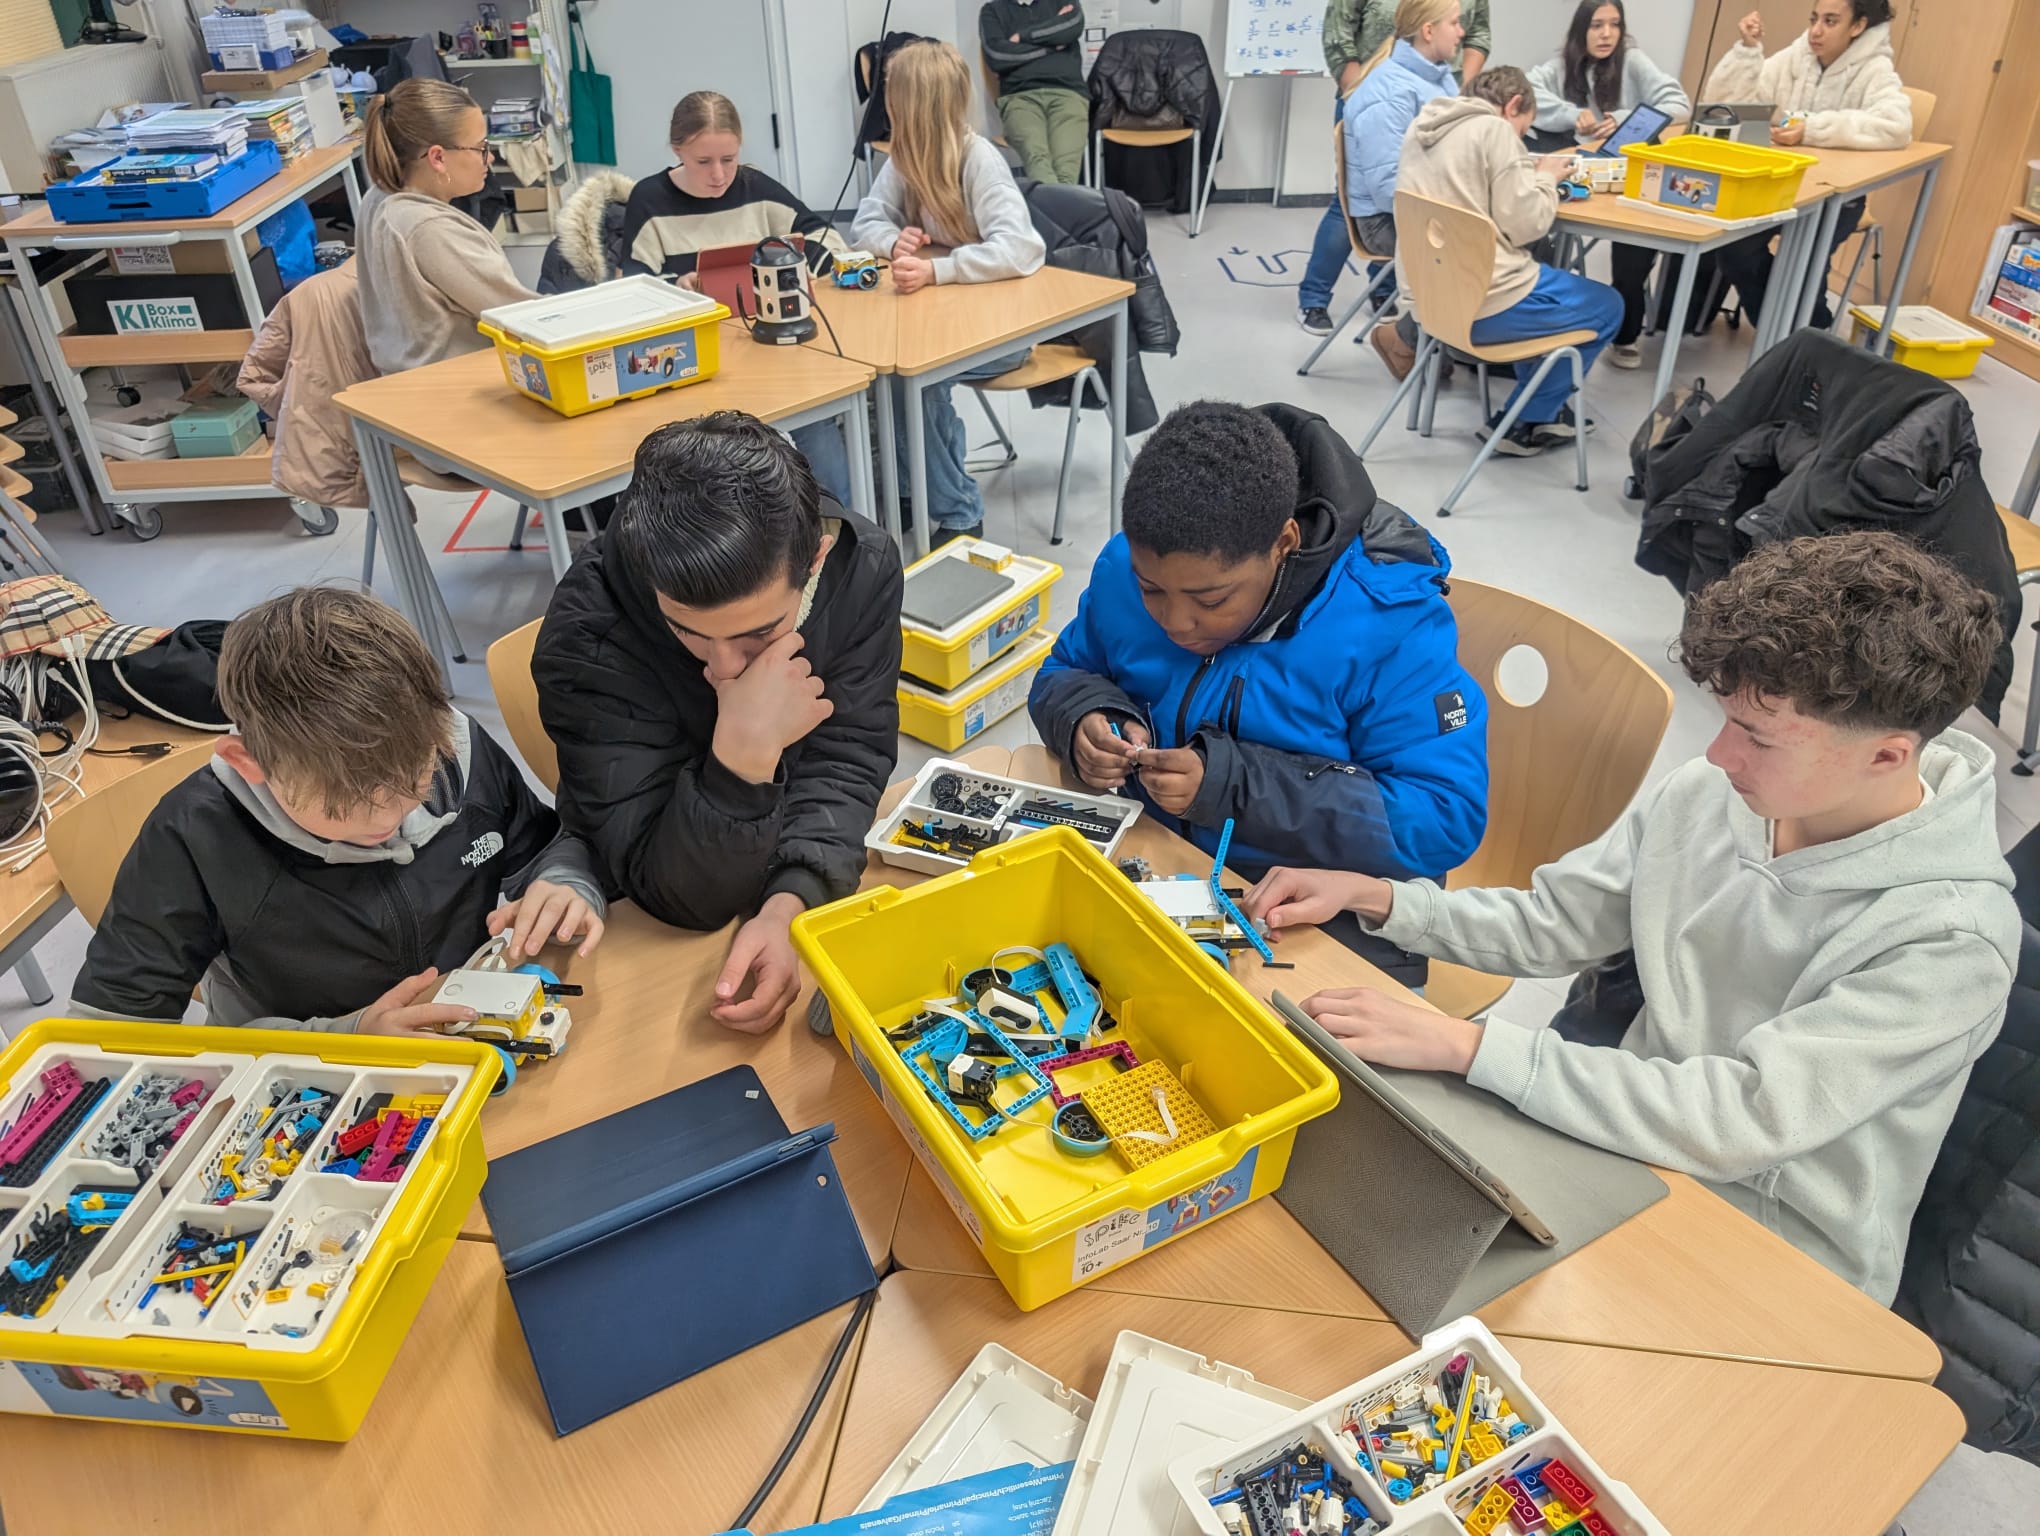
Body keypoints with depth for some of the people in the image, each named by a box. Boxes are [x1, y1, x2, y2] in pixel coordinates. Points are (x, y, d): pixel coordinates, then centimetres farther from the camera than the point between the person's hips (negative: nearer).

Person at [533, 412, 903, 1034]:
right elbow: (678, 894, -27)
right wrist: (743, 756, -44)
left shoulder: (863, 567, -20)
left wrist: (788, 905, -33)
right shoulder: (586, 638, -29)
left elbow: (844, 763, -15)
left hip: (817, 875, 4)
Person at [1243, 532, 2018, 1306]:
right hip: (1634, 1131, 5)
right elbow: (1549, 925, 4)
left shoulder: (1951, 938, -25)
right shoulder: (1704, 796, -8)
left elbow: (1742, 1122, -31)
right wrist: (1372, 896, -10)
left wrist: (1464, 1044, -34)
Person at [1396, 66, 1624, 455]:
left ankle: (1542, 412, 31)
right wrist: (1546, 178, 3)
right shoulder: (1494, 130, -11)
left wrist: (1529, 175, 17)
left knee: (1548, 277, 32)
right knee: (1606, 306, 13)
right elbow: (1524, 224, -14)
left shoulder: (1421, 127, 12)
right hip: (1482, 306, -9)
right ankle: (1521, 422, 12)